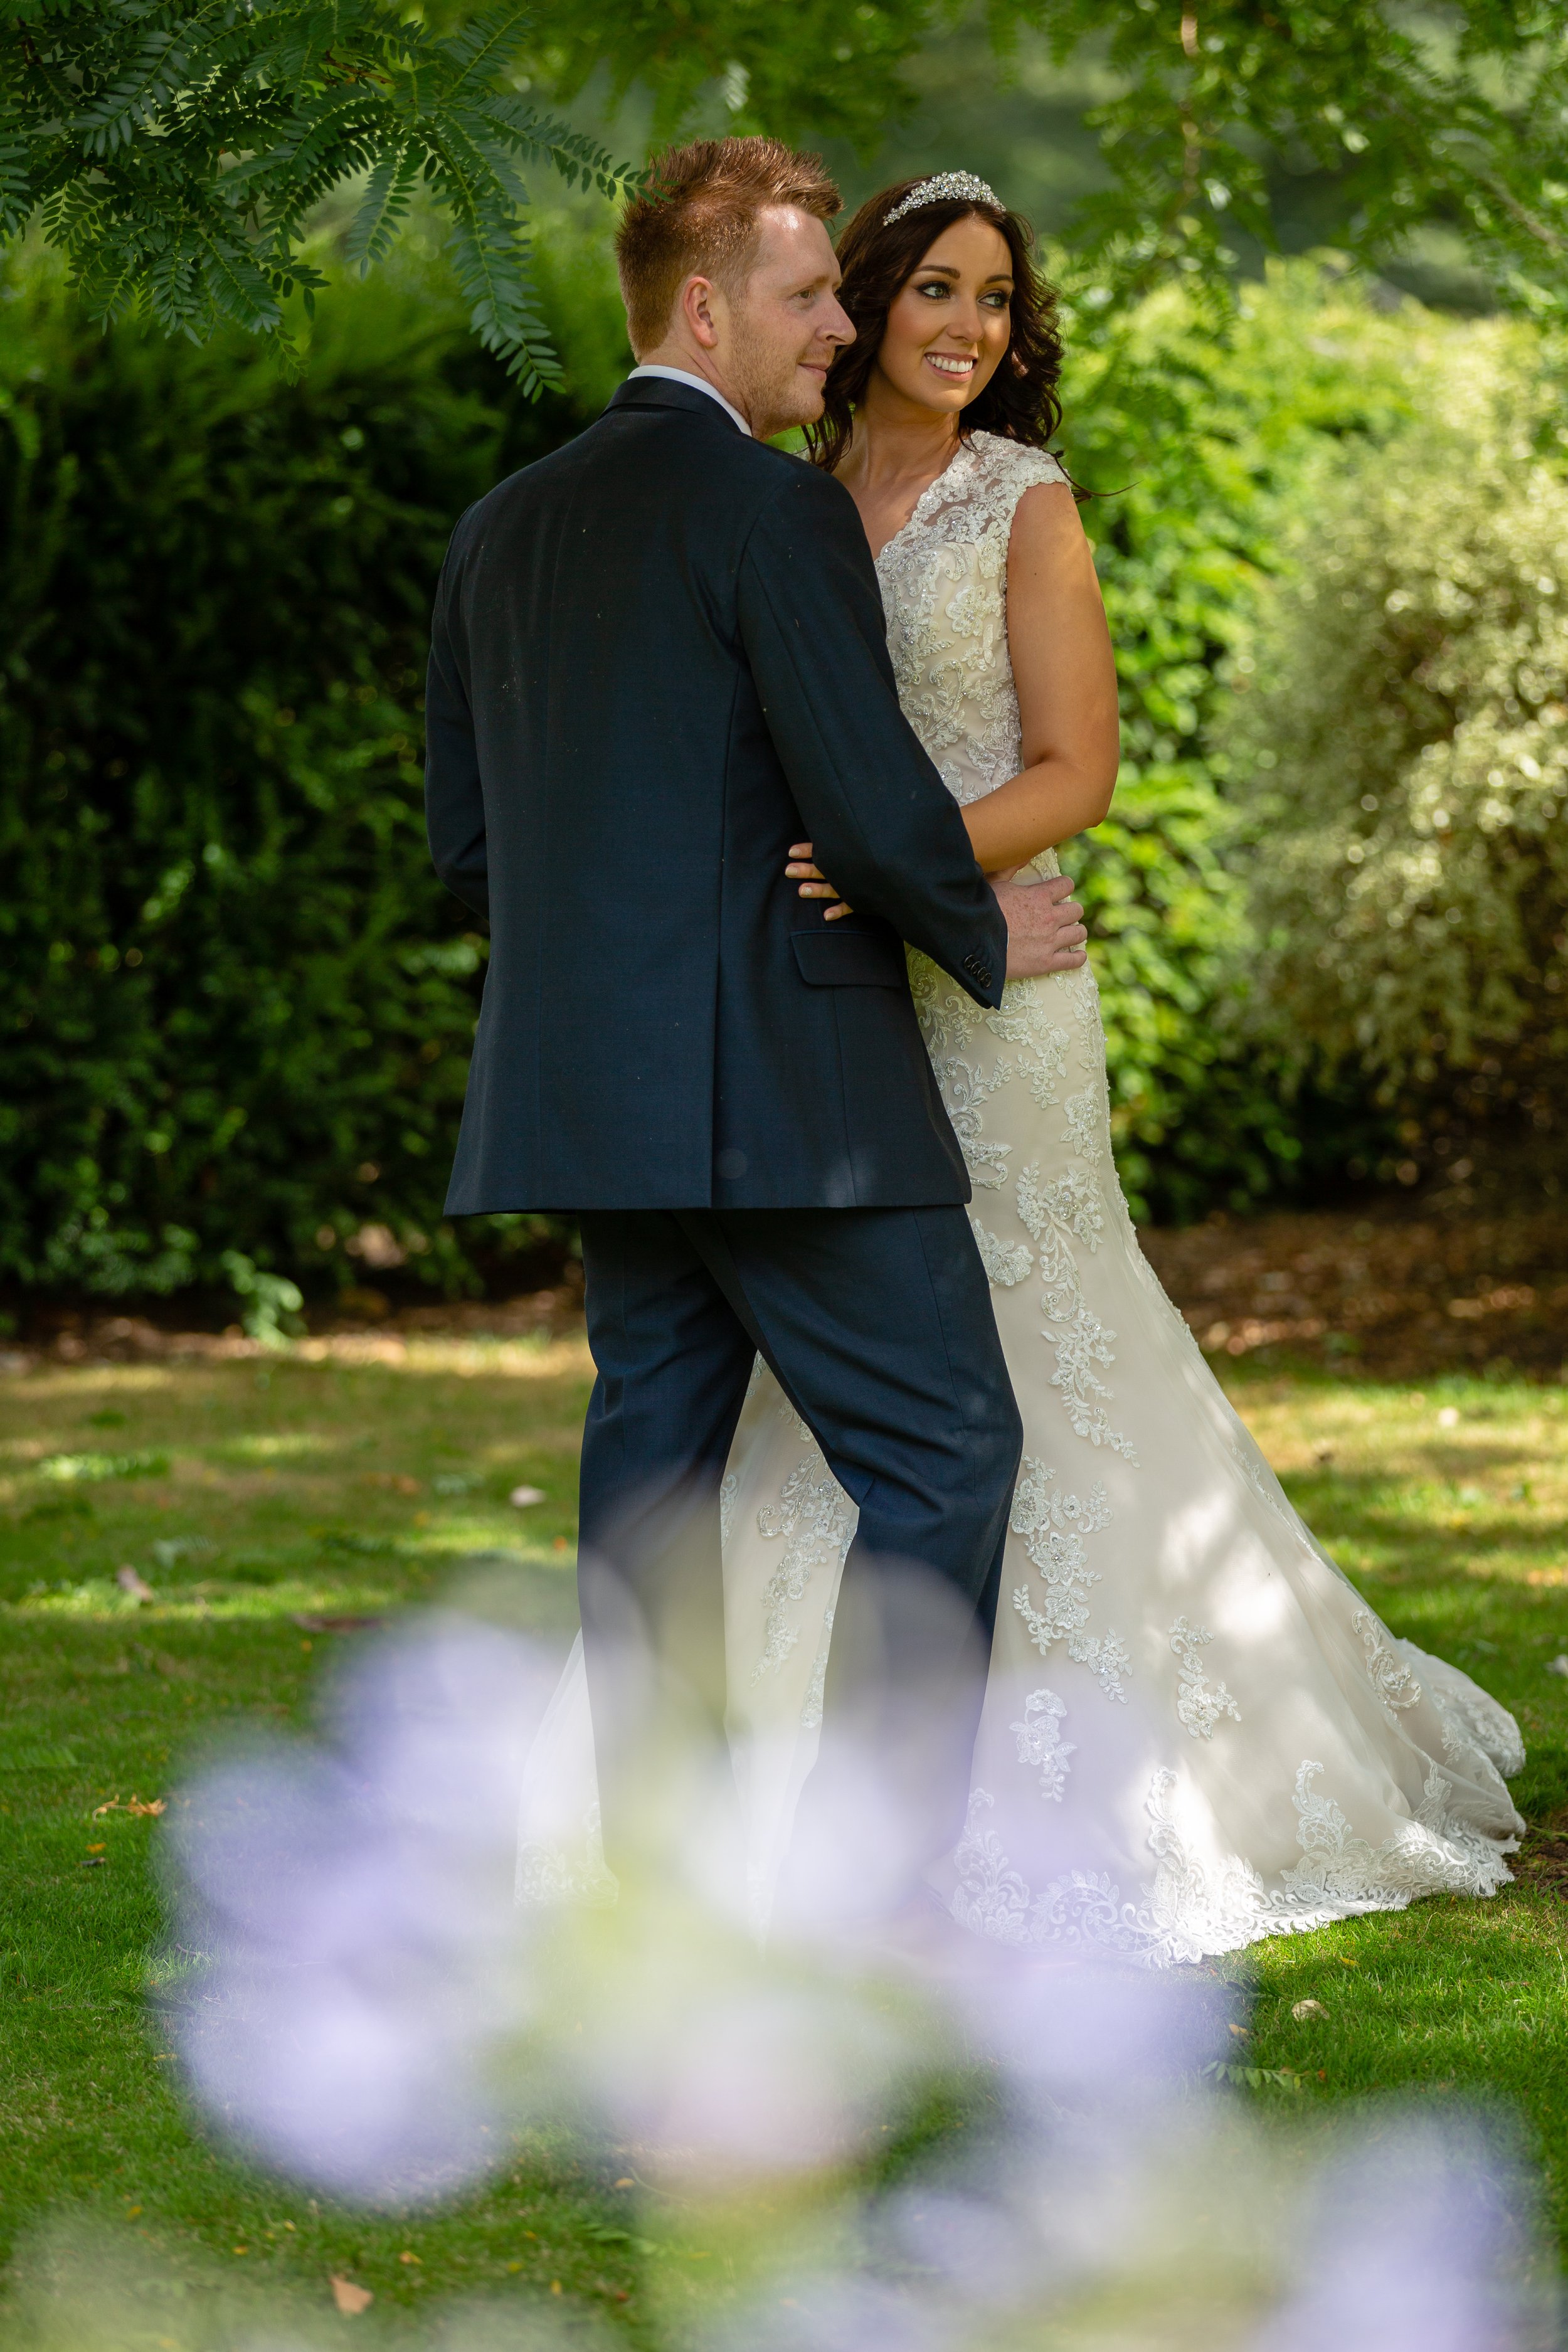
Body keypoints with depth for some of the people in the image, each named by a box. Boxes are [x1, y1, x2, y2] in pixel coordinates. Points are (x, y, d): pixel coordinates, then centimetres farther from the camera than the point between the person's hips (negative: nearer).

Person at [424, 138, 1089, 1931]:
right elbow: (873, 803, -16)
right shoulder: (776, 509, -11)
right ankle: (866, 1890, -8)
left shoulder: (502, 528, 13)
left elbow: (463, 843, 16)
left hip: (593, 1095, 8)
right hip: (783, 1092, -8)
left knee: (653, 1465, 11)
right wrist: (983, 932, 2)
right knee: (943, 1449, -2)